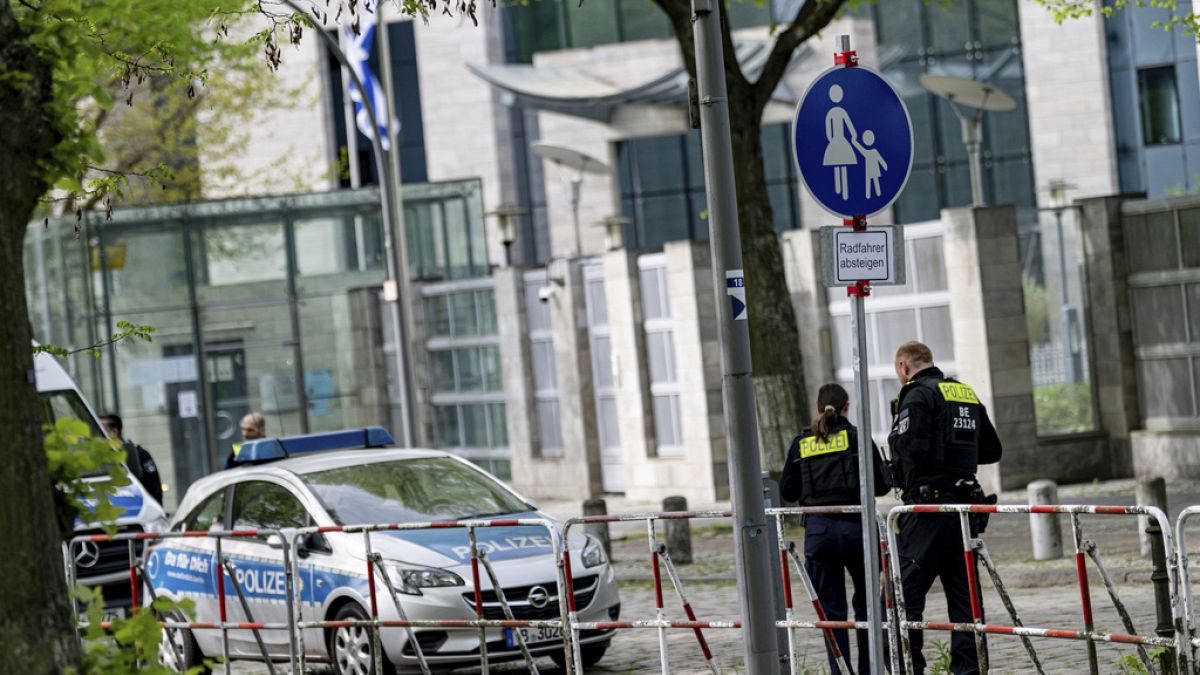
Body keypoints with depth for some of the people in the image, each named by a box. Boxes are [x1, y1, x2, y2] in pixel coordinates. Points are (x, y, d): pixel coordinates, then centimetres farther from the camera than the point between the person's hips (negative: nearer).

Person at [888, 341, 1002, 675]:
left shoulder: (917, 395, -7)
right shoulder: (968, 394, 17)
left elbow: (912, 448, -20)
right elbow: (992, 450, 21)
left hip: (928, 506, -8)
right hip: (966, 504, 8)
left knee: (906, 594, -5)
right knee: (963, 592, 9)